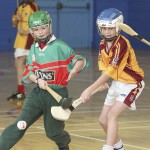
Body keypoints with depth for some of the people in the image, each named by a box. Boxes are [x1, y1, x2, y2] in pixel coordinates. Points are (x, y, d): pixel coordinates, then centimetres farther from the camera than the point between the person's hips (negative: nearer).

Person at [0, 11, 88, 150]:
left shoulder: (59, 46, -9)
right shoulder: (33, 48, 9)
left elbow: (81, 60, -12)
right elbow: (27, 73, 8)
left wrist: (73, 71, -33)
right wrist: (37, 80, -13)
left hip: (57, 94, -4)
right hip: (37, 93, 4)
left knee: (53, 132, 6)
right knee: (20, 125, -9)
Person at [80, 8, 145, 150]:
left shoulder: (122, 44, -26)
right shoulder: (103, 44, -1)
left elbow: (110, 71, -29)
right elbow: (104, 68, -3)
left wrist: (90, 89, -32)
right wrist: (102, 83, -25)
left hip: (131, 84, -8)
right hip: (117, 83, 8)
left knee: (111, 115, -21)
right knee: (103, 120, 9)